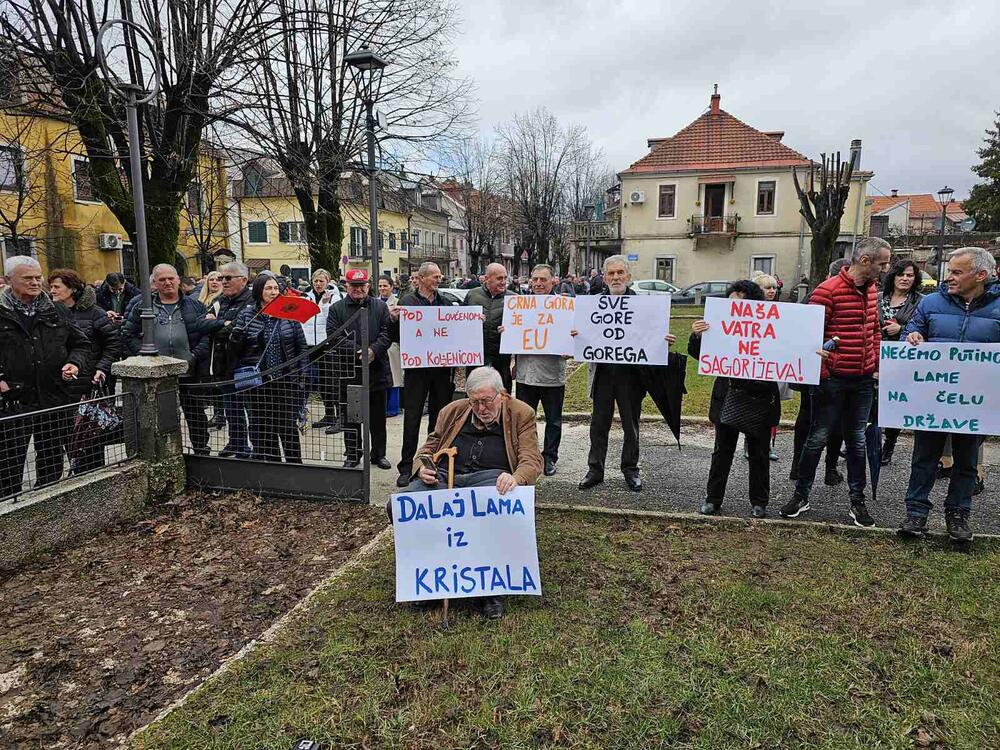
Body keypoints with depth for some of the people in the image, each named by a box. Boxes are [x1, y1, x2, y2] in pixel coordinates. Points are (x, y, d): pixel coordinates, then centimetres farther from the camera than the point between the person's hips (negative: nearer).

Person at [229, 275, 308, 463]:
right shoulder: (246, 315, 2)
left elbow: (301, 346, 8)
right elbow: (234, 350, 4)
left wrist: (301, 374, 3)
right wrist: (236, 337, -18)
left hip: (286, 381, 0)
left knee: (289, 427, 5)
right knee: (262, 429, 6)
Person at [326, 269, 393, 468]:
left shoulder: (380, 306, 7)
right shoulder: (337, 309, 3)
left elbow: (387, 333, -1)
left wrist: (373, 350, -18)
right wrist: (357, 351, -18)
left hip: (377, 371, 1)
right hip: (348, 372, -1)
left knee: (377, 416, 11)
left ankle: (379, 454, 24)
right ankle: (352, 455, 22)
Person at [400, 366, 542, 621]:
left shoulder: (521, 414, 10)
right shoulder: (453, 411, 19)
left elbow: (532, 460, 2)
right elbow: (428, 446, 26)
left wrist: (516, 478, -21)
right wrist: (422, 467, 1)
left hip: (490, 478, -3)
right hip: (444, 476, 3)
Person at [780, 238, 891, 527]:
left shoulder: (872, 290, 10)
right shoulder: (828, 291, -14)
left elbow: (874, 331, 20)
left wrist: (877, 365, 12)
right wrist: (821, 374, -15)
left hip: (863, 381, 7)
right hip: (833, 380, -6)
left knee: (856, 440, 13)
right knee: (817, 438, 3)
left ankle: (858, 502, 23)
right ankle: (801, 495, 17)